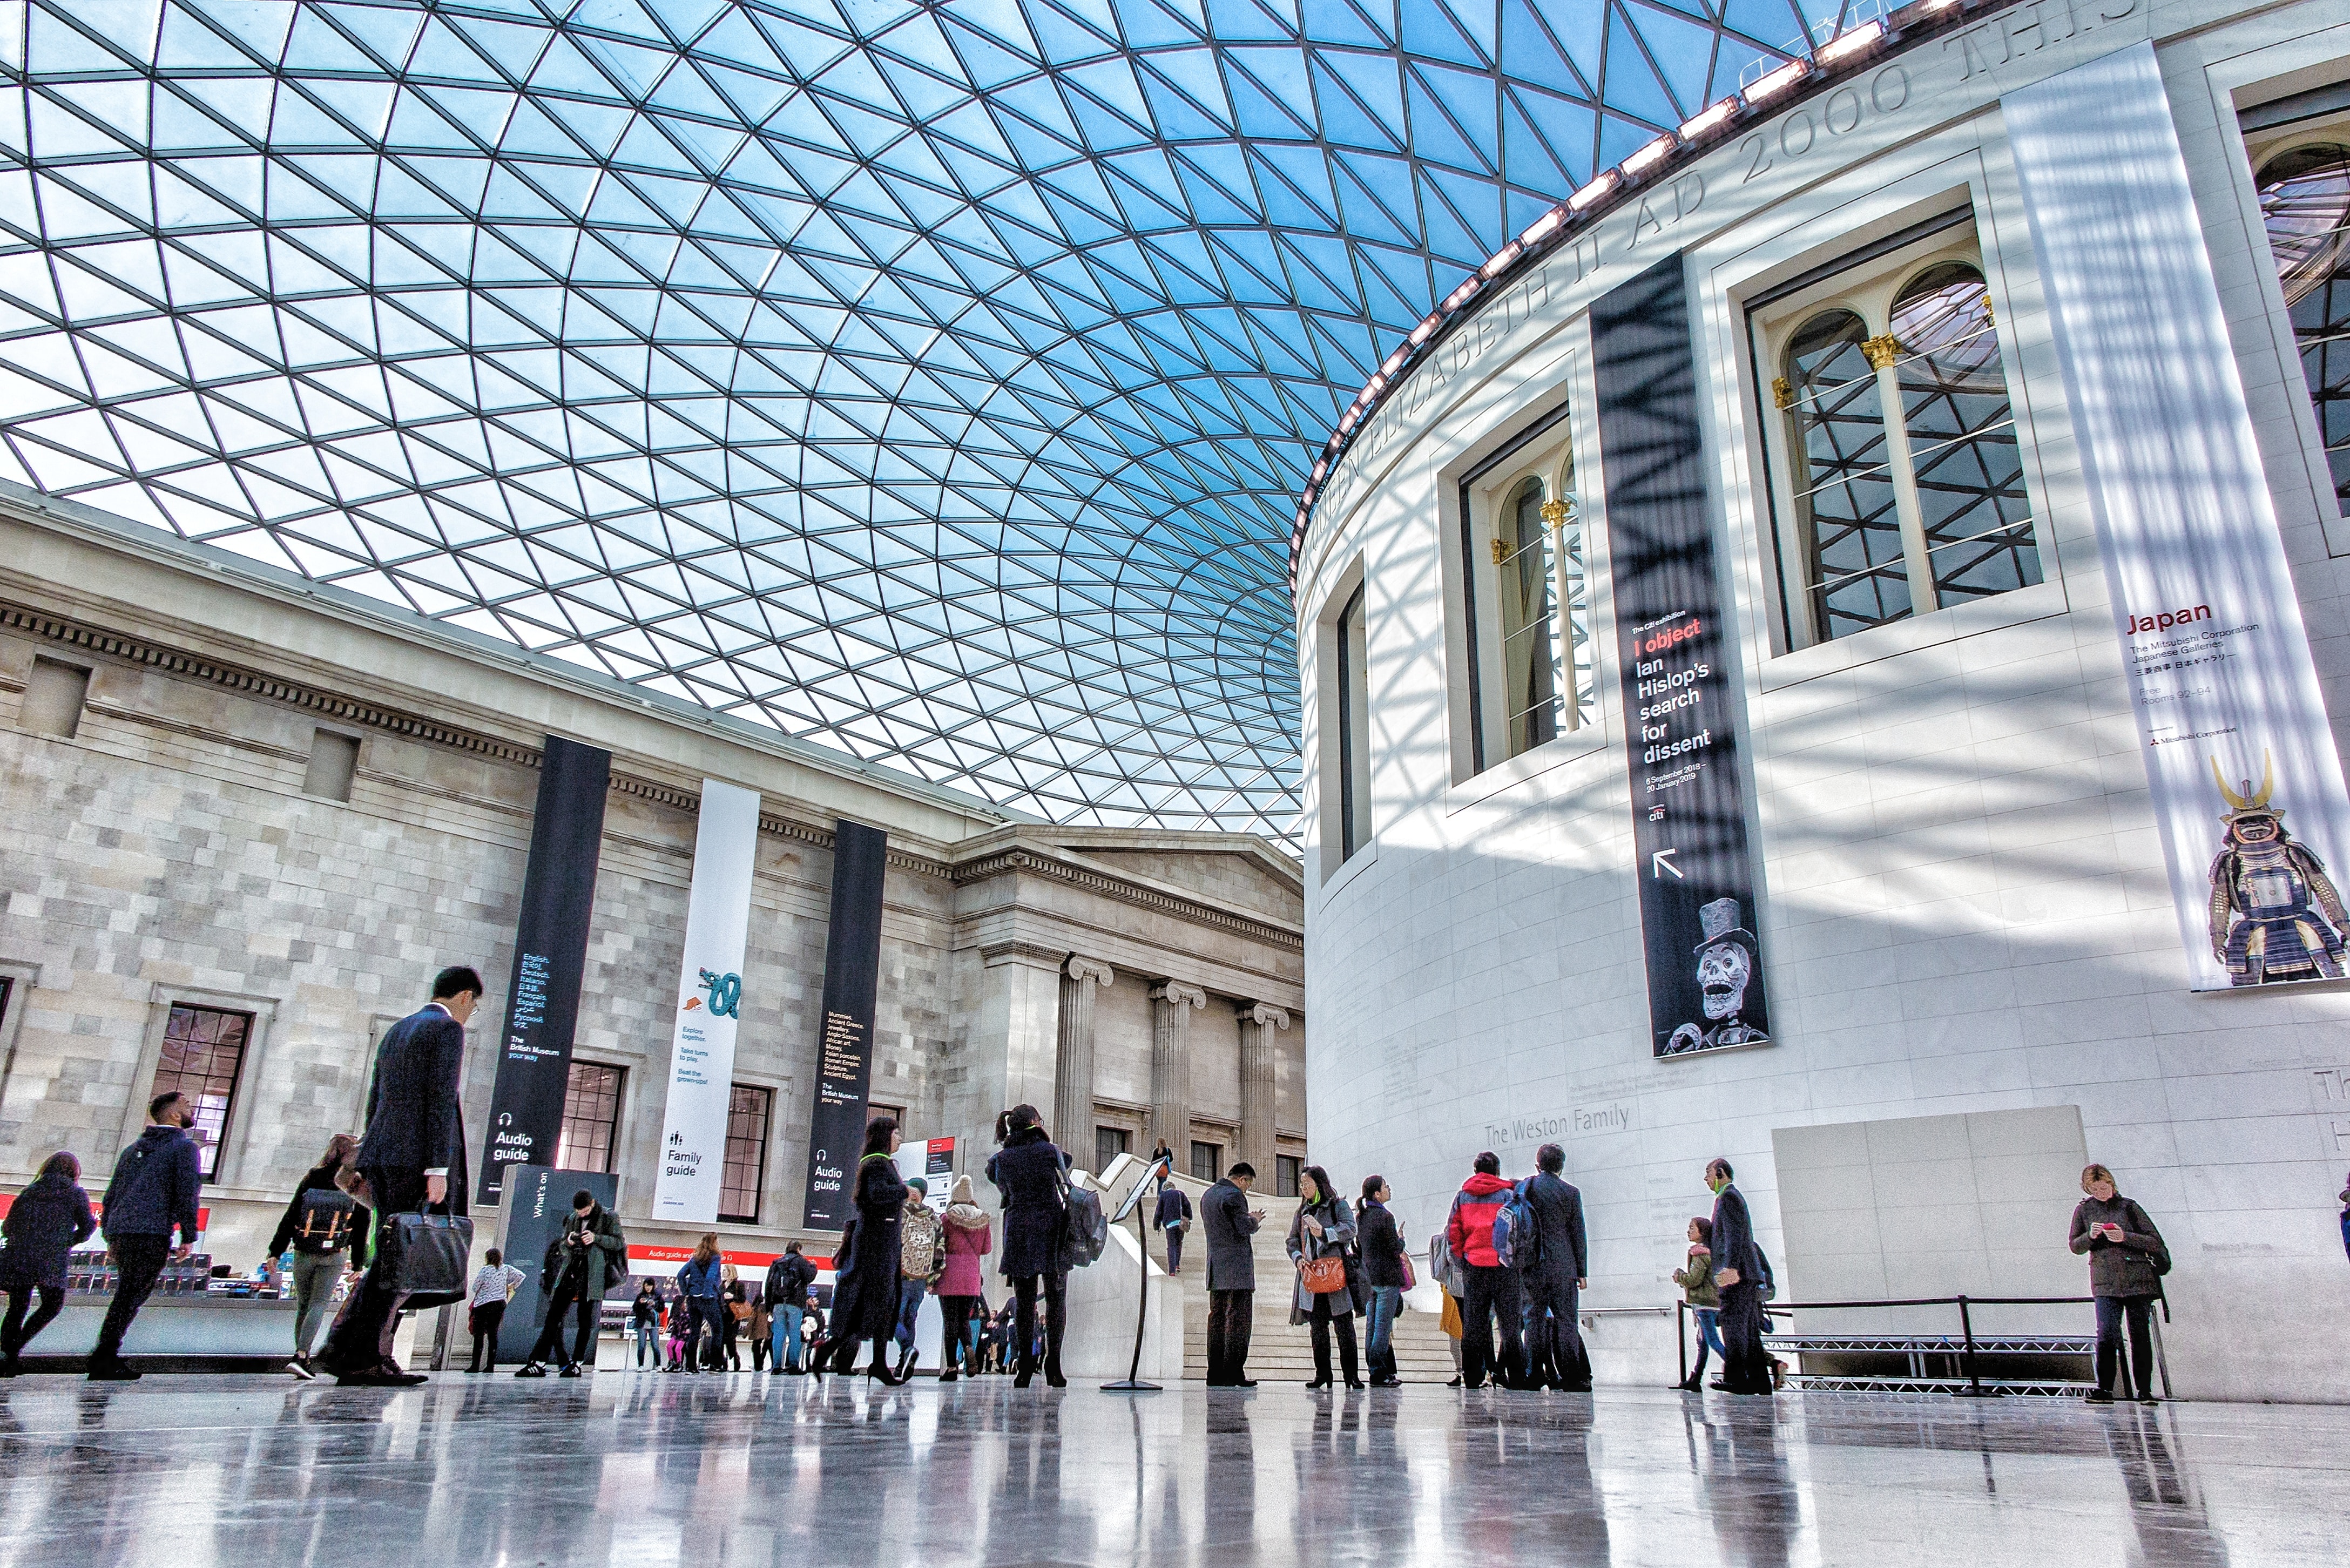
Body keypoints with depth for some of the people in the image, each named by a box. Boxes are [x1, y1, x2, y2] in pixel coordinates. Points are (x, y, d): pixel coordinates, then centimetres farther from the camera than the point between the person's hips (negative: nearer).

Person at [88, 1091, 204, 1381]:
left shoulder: (135, 1147, 24)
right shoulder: (184, 1146, 1)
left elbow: (112, 1192, 23)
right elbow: (187, 1192, -9)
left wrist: (110, 1237, 25)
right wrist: (189, 1236, -7)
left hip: (120, 1231, 7)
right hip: (153, 1232, -7)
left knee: (125, 1294, 14)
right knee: (131, 1297, -7)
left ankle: (107, 1358, 12)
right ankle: (105, 1359, -12)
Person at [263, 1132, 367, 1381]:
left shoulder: (313, 1177, 3)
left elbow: (291, 1216, 2)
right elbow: (362, 1227, 2)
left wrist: (276, 1251, 6)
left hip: (303, 1254, 2)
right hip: (333, 1257, -2)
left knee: (303, 1306, 12)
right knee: (319, 1305, -1)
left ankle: (304, 1361, 16)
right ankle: (300, 1357, -16)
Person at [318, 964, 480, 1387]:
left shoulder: (396, 1030, 22)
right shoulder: (448, 1029, -4)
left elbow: (375, 1102, 21)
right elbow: (441, 1101, -14)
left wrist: (372, 1164, 23)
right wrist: (439, 1168, -16)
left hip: (381, 1157, 9)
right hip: (417, 1157, -9)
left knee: (392, 1258, 10)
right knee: (398, 1261, -5)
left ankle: (375, 1357, 5)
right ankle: (359, 1356, -5)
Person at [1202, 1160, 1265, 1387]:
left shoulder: (1208, 1195, 17)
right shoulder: (1234, 1195, -12)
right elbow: (1245, 1228, -17)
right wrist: (1254, 1220, 4)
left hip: (1216, 1269, 9)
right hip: (1237, 1267, -8)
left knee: (1217, 1318, 8)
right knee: (1239, 1319, -5)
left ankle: (1215, 1374, 8)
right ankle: (1233, 1373, -8)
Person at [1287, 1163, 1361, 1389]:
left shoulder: (1338, 1205, 3)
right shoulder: (1302, 1211, 19)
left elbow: (1350, 1228, -13)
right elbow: (1293, 1241, 18)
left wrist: (1324, 1232, -25)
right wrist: (1298, 1258, -2)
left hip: (1337, 1274, -5)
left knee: (1344, 1326, -5)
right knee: (1318, 1327, 5)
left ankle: (1351, 1375, -1)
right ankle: (1322, 1374, 11)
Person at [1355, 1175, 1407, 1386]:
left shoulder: (1360, 1217, 11)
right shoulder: (1385, 1217, -14)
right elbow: (1396, 1249, -13)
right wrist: (1401, 1238, 6)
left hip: (1369, 1277, 8)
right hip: (1387, 1278, -8)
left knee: (1372, 1327, 10)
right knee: (1383, 1328, -5)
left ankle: (1377, 1371, 15)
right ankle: (1379, 1373, -5)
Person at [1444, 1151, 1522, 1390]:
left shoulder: (1462, 1195, 9)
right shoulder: (1506, 1195, 0)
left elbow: (1452, 1233, 6)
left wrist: (1462, 1259, 12)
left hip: (1472, 1265, 3)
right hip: (1502, 1264, -3)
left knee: (1473, 1322, 6)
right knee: (1509, 1320, 3)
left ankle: (1472, 1377, 5)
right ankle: (1514, 1375, 0)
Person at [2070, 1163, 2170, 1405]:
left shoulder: (2128, 1206, 4)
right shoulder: (2083, 1210, 9)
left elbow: (2155, 1241, 1)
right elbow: (2075, 1246, 12)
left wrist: (2125, 1237, -14)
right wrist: (2091, 1236, -8)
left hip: (2138, 1279, 0)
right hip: (2105, 1282, 0)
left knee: (2141, 1335, 0)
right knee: (2107, 1334, -12)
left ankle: (2145, 1391, 9)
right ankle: (2104, 1390, -6)